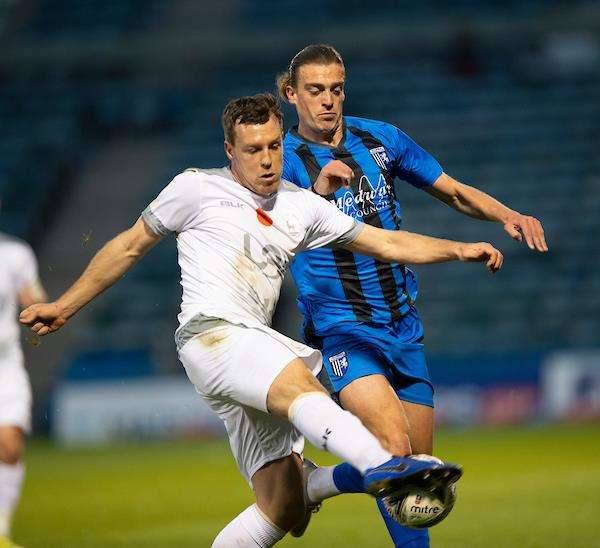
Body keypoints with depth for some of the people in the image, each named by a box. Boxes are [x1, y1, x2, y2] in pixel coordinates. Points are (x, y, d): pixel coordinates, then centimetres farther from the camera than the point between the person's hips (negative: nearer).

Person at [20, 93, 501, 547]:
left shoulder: (300, 206, 19)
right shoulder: (198, 189, 7)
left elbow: (388, 243, 19)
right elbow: (130, 247, 16)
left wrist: (459, 249, 6)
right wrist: (65, 306, 19)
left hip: (256, 347, 7)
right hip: (211, 334, -7)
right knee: (299, 384, -37)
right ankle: (382, 466, -62)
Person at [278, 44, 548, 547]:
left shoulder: (382, 139, 7)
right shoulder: (283, 159, -7)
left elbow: (455, 193, 15)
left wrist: (508, 216, -2)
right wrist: (318, 192, -38)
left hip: (402, 326, 6)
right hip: (340, 331, -6)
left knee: (415, 466, 7)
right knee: (394, 444, -25)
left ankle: (317, 484, 28)